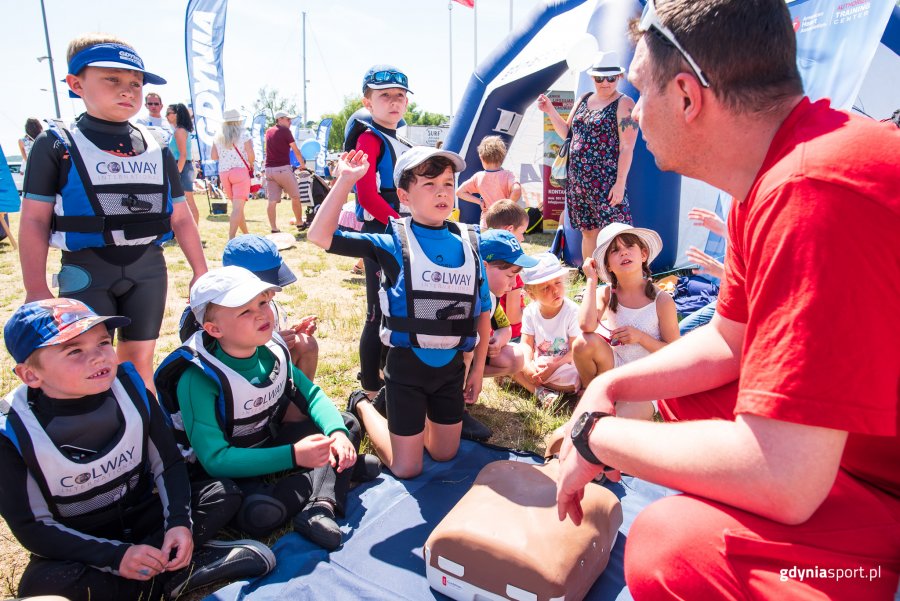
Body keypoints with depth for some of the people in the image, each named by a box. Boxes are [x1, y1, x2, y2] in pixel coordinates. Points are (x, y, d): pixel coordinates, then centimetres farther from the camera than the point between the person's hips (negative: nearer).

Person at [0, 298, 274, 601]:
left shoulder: (129, 387, -13)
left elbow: (169, 463, -5)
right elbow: (31, 526, -16)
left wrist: (180, 522, -22)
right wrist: (116, 556, -27)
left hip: (142, 515, 3)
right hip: (77, 545, -2)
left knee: (224, 494, -16)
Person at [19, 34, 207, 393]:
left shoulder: (157, 149, 8)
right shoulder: (57, 146, -2)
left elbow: (180, 217, 10)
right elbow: (34, 220, -4)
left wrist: (200, 270, 8)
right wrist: (36, 290, -8)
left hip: (148, 268, 3)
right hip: (86, 271, -3)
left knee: (139, 359, 11)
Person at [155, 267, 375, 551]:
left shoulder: (272, 349, -9)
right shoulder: (198, 379, -28)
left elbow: (312, 394, -2)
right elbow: (215, 459, -29)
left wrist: (337, 433, -22)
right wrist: (293, 456, -36)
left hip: (267, 442, 7)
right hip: (224, 469, -6)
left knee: (347, 424, -3)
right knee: (259, 516, -36)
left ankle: (319, 510, -23)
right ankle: (338, 467, -10)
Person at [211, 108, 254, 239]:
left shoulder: (218, 136, 10)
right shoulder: (243, 134, -1)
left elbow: (213, 156, 6)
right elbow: (250, 154, -11)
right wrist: (251, 165, 7)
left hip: (224, 173, 5)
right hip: (240, 170, -5)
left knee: (237, 206, 18)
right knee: (238, 207, -11)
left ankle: (246, 234, 28)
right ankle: (231, 238, -22)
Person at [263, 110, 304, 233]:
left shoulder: (268, 131, 16)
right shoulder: (285, 131, -3)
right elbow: (296, 151, 1)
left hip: (269, 169, 6)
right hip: (283, 168, -6)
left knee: (272, 200, -1)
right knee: (295, 196, 10)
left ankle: (274, 229, -5)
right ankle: (299, 222, 20)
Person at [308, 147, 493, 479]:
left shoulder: (469, 242, -1)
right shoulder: (393, 243, -12)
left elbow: (483, 308, 5)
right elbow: (320, 236, -19)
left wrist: (478, 367, 6)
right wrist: (345, 181, -22)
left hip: (452, 366, 4)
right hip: (407, 365, -4)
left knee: (445, 455, 18)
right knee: (407, 470, 8)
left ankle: (404, 409, 42)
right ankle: (363, 406, 31)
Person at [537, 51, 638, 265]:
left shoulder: (624, 104, -4)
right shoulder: (584, 100, 16)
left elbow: (627, 147, -10)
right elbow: (567, 133, 20)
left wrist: (620, 182, -17)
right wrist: (550, 111, 8)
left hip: (605, 182, -6)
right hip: (577, 179, 6)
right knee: (588, 231, 12)